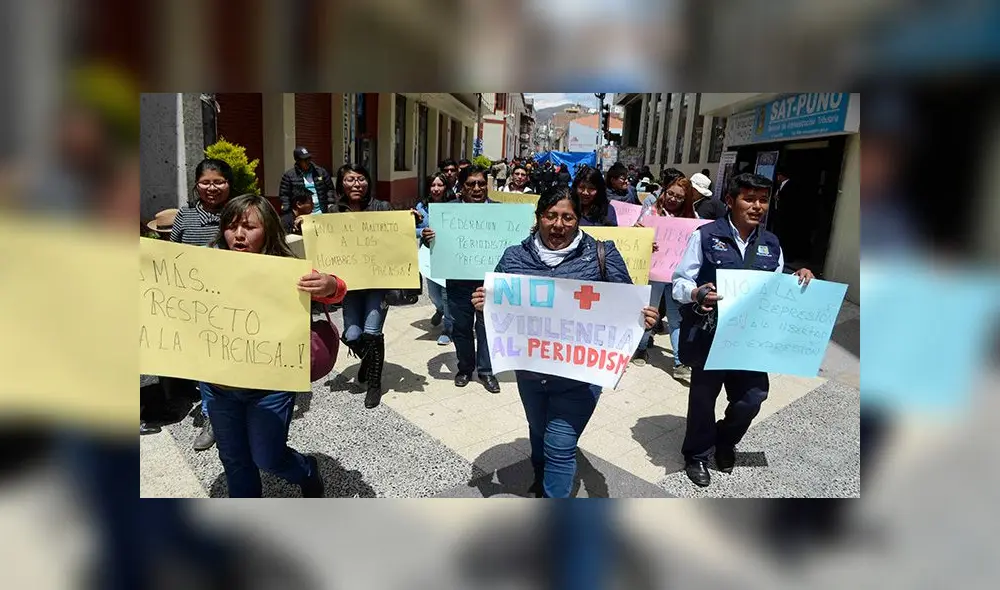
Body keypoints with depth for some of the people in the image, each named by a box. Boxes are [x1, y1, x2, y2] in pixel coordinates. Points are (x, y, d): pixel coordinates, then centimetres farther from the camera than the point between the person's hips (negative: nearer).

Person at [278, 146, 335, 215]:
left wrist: (330, 204, 1)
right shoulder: (289, 175, 2)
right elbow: (284, 195, 1)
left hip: (321, 213, 3)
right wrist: (287, 214, -8)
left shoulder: (321, 171, 10)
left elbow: (330, 188, 15)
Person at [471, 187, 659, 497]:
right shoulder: (515, 257, 0)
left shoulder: (601, 255, -6)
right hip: (530, 370, 4)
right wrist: (483, 305, -16)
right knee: (539, 432, 25)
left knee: (560, 447, -2)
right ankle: (542, 481, 54)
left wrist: (642, 317, -21)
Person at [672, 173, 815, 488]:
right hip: (708, 333, -4)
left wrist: (798, 281, -4)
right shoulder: (706, 235, -7)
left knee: (754, 394, 3)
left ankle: (725, 440, 37)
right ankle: (697, 454, 34)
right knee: (704, 393, 8)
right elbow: (679, 282, -8)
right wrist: (697, 293, -29)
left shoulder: (771, 244, 10)